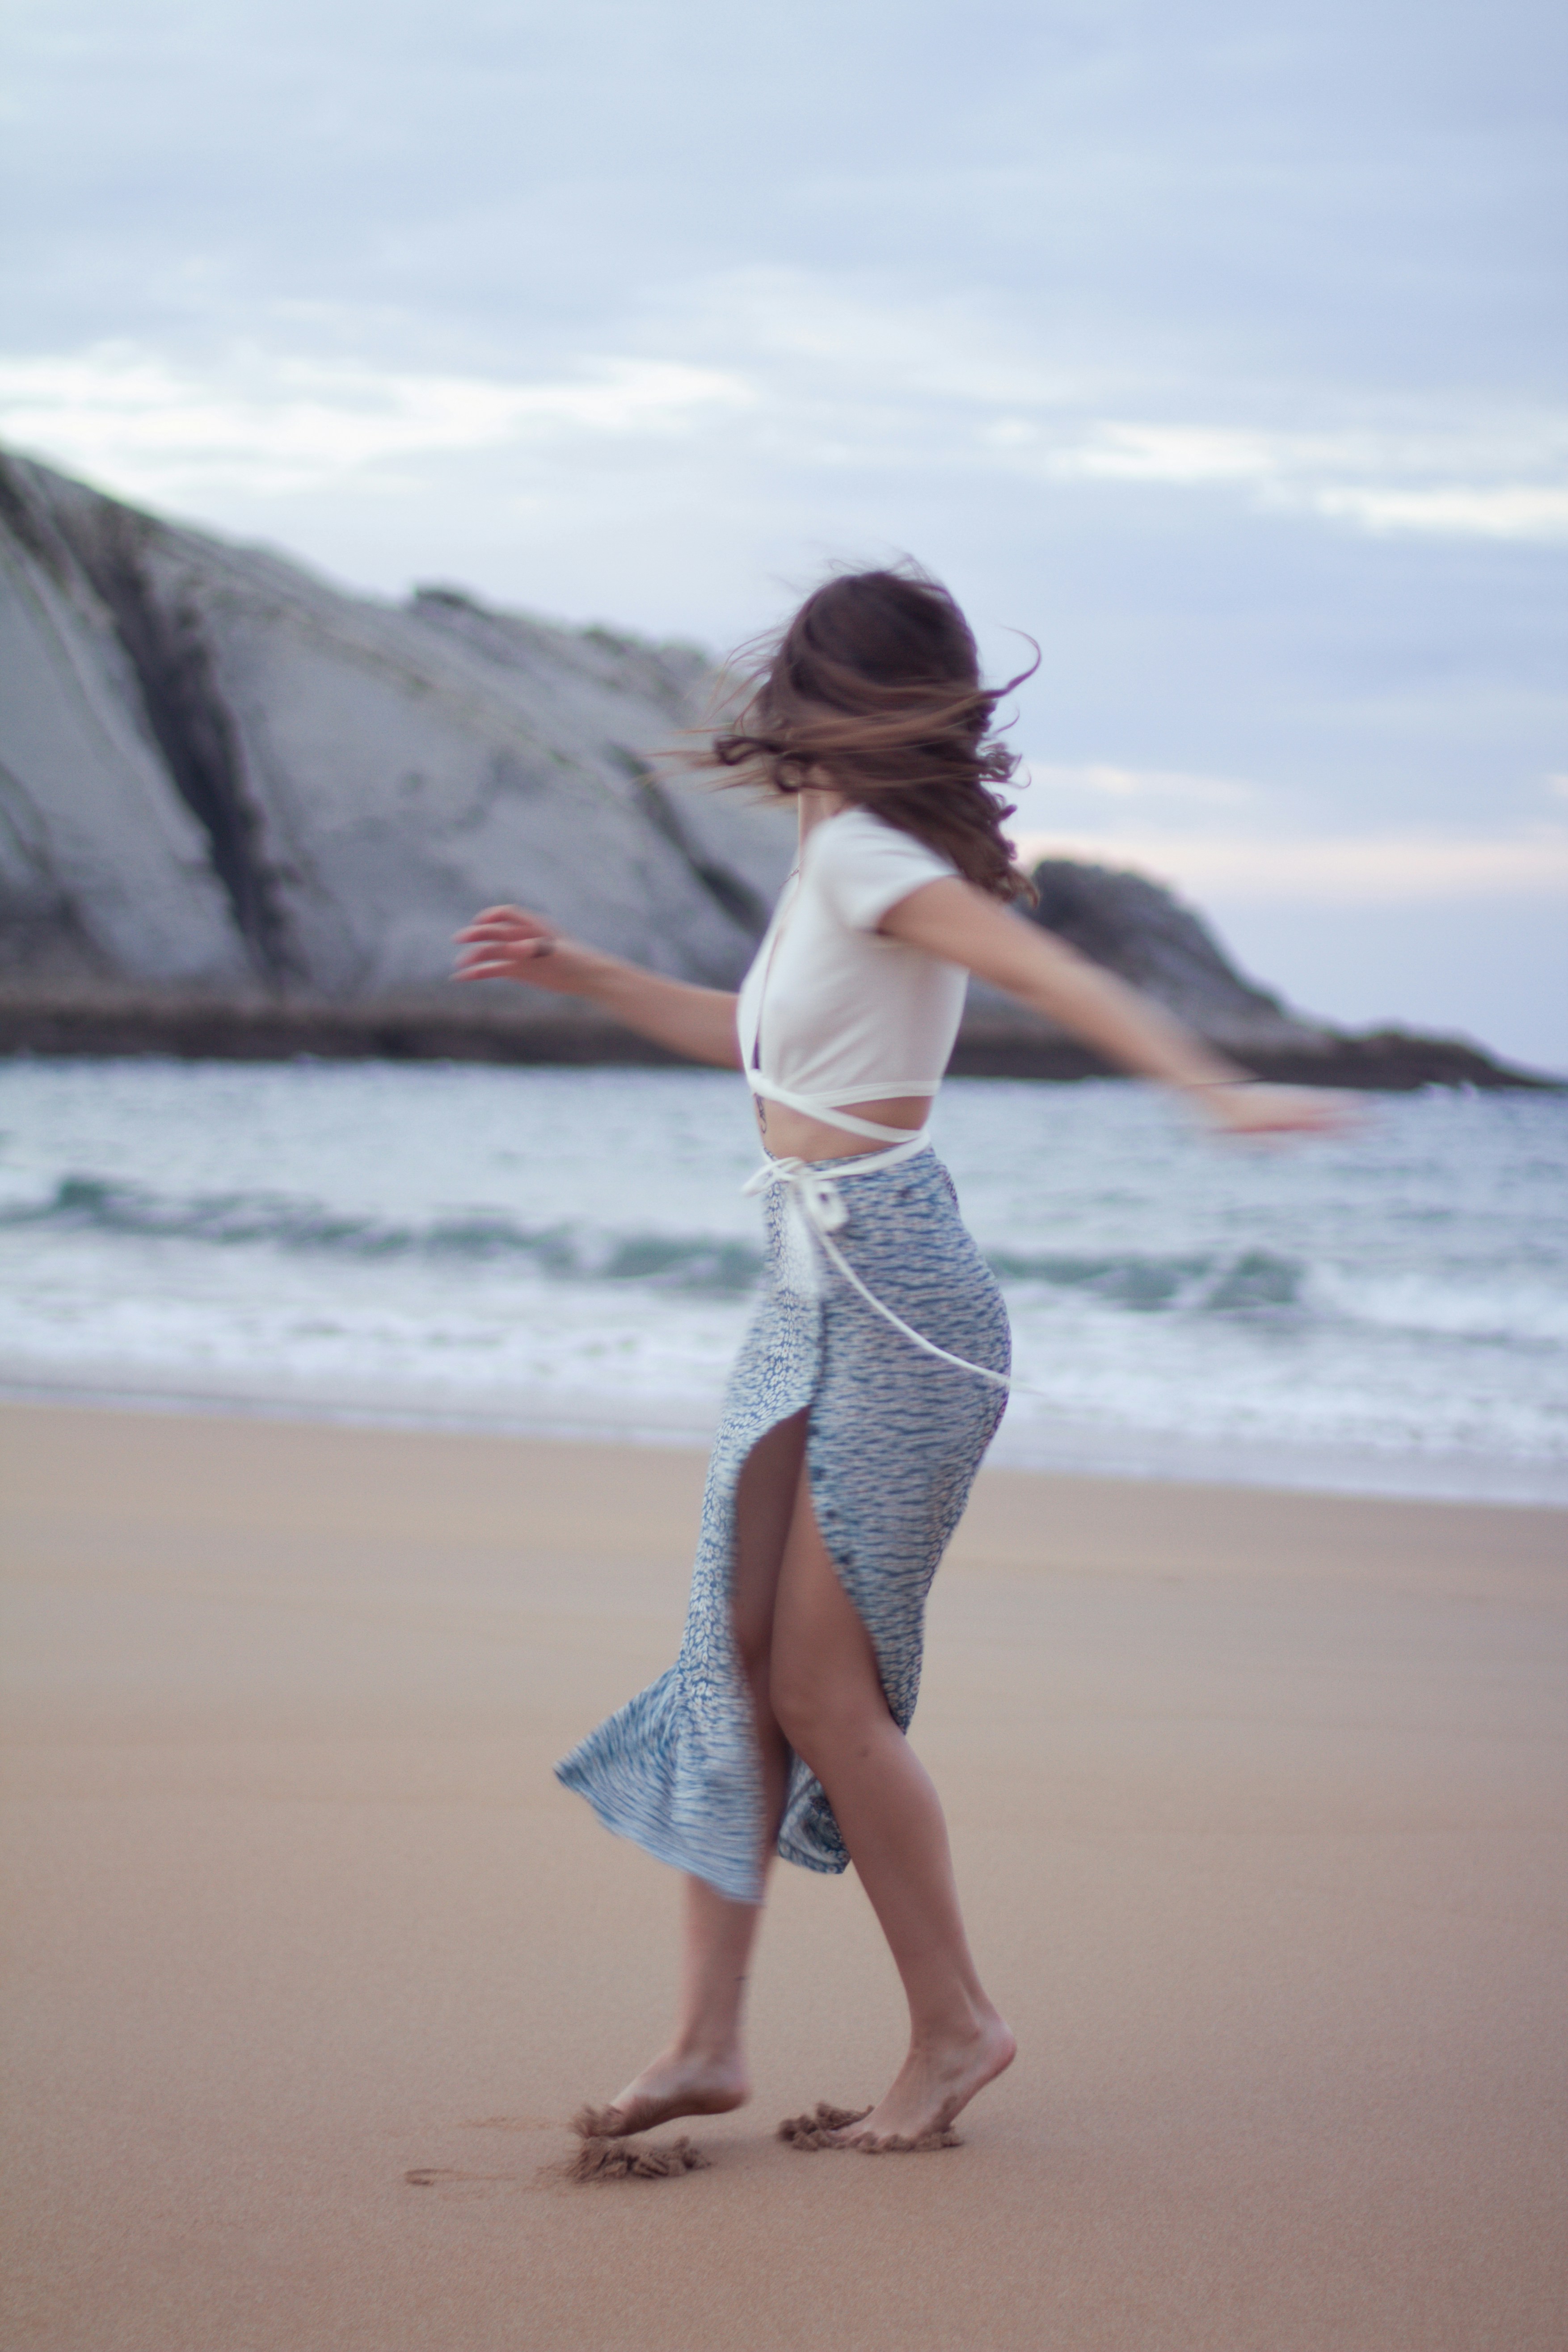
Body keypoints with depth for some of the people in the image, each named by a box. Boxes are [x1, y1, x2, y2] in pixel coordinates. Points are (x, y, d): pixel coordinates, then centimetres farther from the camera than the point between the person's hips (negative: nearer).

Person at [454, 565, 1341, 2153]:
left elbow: (1055, 975, -27)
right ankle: (707, 2039, 9)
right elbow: (763, 1042, 30)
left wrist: (1211, 1087, -40)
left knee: (822, 1683, -4)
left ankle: (956, 2024, 11)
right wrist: (578, 977, 33)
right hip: (811, 1301, 9)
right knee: (732, 1659, 5)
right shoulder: (835, 860, 13)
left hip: (894, 1307, -9)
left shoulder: (864, 855, -15)